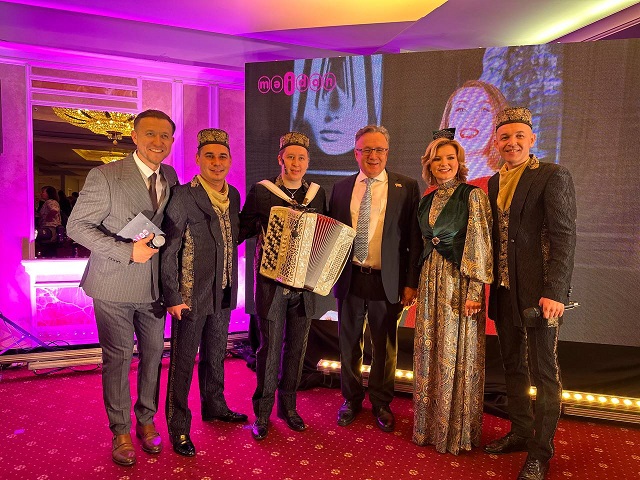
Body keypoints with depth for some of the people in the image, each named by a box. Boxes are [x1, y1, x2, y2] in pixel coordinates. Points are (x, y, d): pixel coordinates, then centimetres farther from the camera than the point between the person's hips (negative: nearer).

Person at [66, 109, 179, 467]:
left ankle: (146, 420, 34)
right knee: (118, 359, 8)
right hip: (115, 286, -4)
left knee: (153, 355, 14)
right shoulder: (105, 176, -13)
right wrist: (127, 251, -21)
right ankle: (121, 431, 28)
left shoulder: (170, 177, 4)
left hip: (155, 285, 5)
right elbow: (77, 225, -11)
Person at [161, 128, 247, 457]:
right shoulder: (184, 196, -15)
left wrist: (232, 284, 9)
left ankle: (214, 406, 43)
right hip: (192, 295, -6)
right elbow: (168, 250, -15)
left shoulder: (233, 195, 5)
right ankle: (178, 427, 25)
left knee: (215, 355, 22)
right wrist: (172, 297, -16)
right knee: (183, 362, 8)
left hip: (223, 293, 6)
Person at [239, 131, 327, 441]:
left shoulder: (318, 194, 7)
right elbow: (242, 229, 4)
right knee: (270, 347, 2)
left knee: (296, 346, 13)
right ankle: (262, 412, 21)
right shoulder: (260, 192, -3)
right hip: (271, 281, -3)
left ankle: (288, 405, 31)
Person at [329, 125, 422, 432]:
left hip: (387, 281, -2)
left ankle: (381, 404, 33)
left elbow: (414, 238, -3)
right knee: (349, 344, 14)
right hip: (350, 279, 2)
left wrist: (411, 282, -7)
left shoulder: (406, 187, -1)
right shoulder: (341, 188, 7)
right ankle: (351, 400, 35)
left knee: (385, 347, 12)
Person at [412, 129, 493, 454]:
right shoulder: (426, 201, 12)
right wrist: (416, 283, 16)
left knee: (456, 354, 2)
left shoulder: (472, 196, -6)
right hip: (431, 281, 6)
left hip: (459, 282, -6)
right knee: (429, 352, 11)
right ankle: (431, 425, 28)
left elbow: (480, 245, -11)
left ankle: (457, 431, 20)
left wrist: (474, 290, -17)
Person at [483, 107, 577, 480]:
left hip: (539, 294, -6)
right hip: (504, 292, 7)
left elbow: (564, 236, -14)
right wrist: (491, 285, 8)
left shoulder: (553, 176, -8)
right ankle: (520, 433, 35)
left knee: (544, 373, 6)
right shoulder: (496, 183, 12)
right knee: (514, 368, 17)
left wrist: (554, 292, -21)